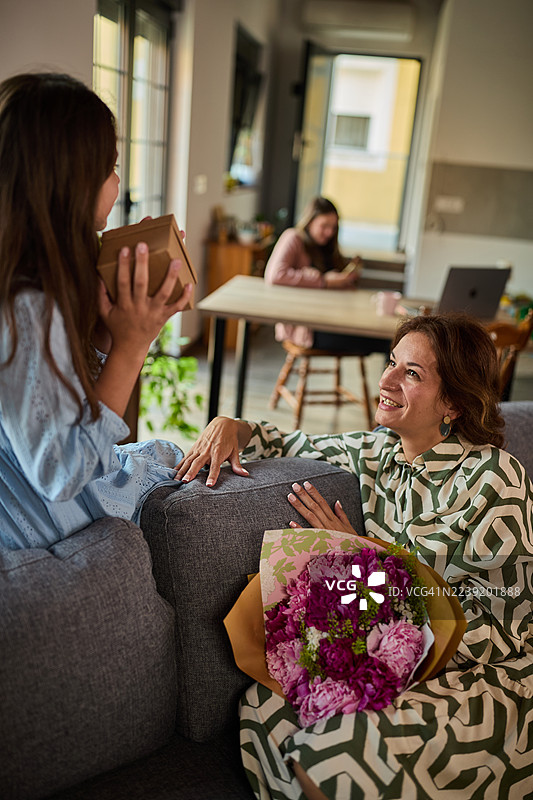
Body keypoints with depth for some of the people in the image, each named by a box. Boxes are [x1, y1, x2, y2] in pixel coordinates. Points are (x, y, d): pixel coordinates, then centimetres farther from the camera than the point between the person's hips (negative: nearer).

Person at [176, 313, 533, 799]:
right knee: (266, 704, -19)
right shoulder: (375, 452, 3)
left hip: (484, 675, -5)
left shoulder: (494, 477, -14)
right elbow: (292, 446, 16)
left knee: (337, 749, -27)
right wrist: (230, 426, -2)